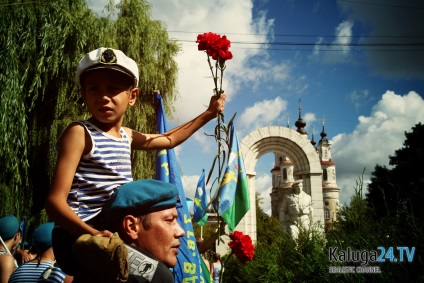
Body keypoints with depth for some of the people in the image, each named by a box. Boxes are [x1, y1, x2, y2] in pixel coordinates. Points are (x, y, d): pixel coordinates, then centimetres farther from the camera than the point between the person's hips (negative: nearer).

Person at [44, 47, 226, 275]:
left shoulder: (127, 136, 13)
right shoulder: (79, 133, -11)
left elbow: (169, 139, 31)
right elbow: (55, 200, -18)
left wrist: (208, 114, 31)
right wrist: (91, 233, -36)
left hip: (118, 232, 8)